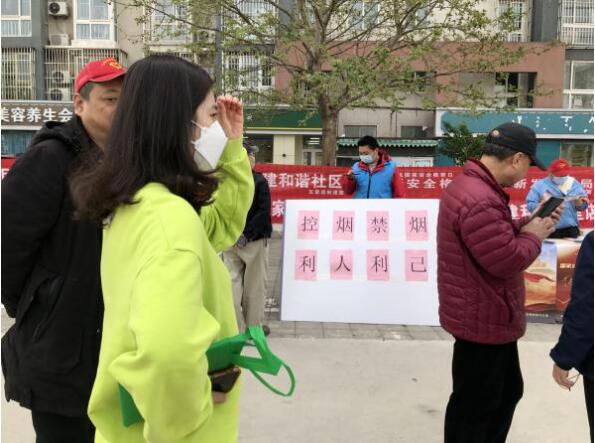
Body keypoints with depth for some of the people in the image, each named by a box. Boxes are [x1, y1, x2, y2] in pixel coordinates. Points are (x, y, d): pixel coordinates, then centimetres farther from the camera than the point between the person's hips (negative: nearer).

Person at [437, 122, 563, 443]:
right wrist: (534, 236, -9)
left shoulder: (473, 186, 7)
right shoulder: (480, 201, -29)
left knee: (507, 392, 26)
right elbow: (508, 260, -28)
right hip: (483, 320, -11)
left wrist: (531, 223, 3)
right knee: (475, 405, 7)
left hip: (487, 316, 11)